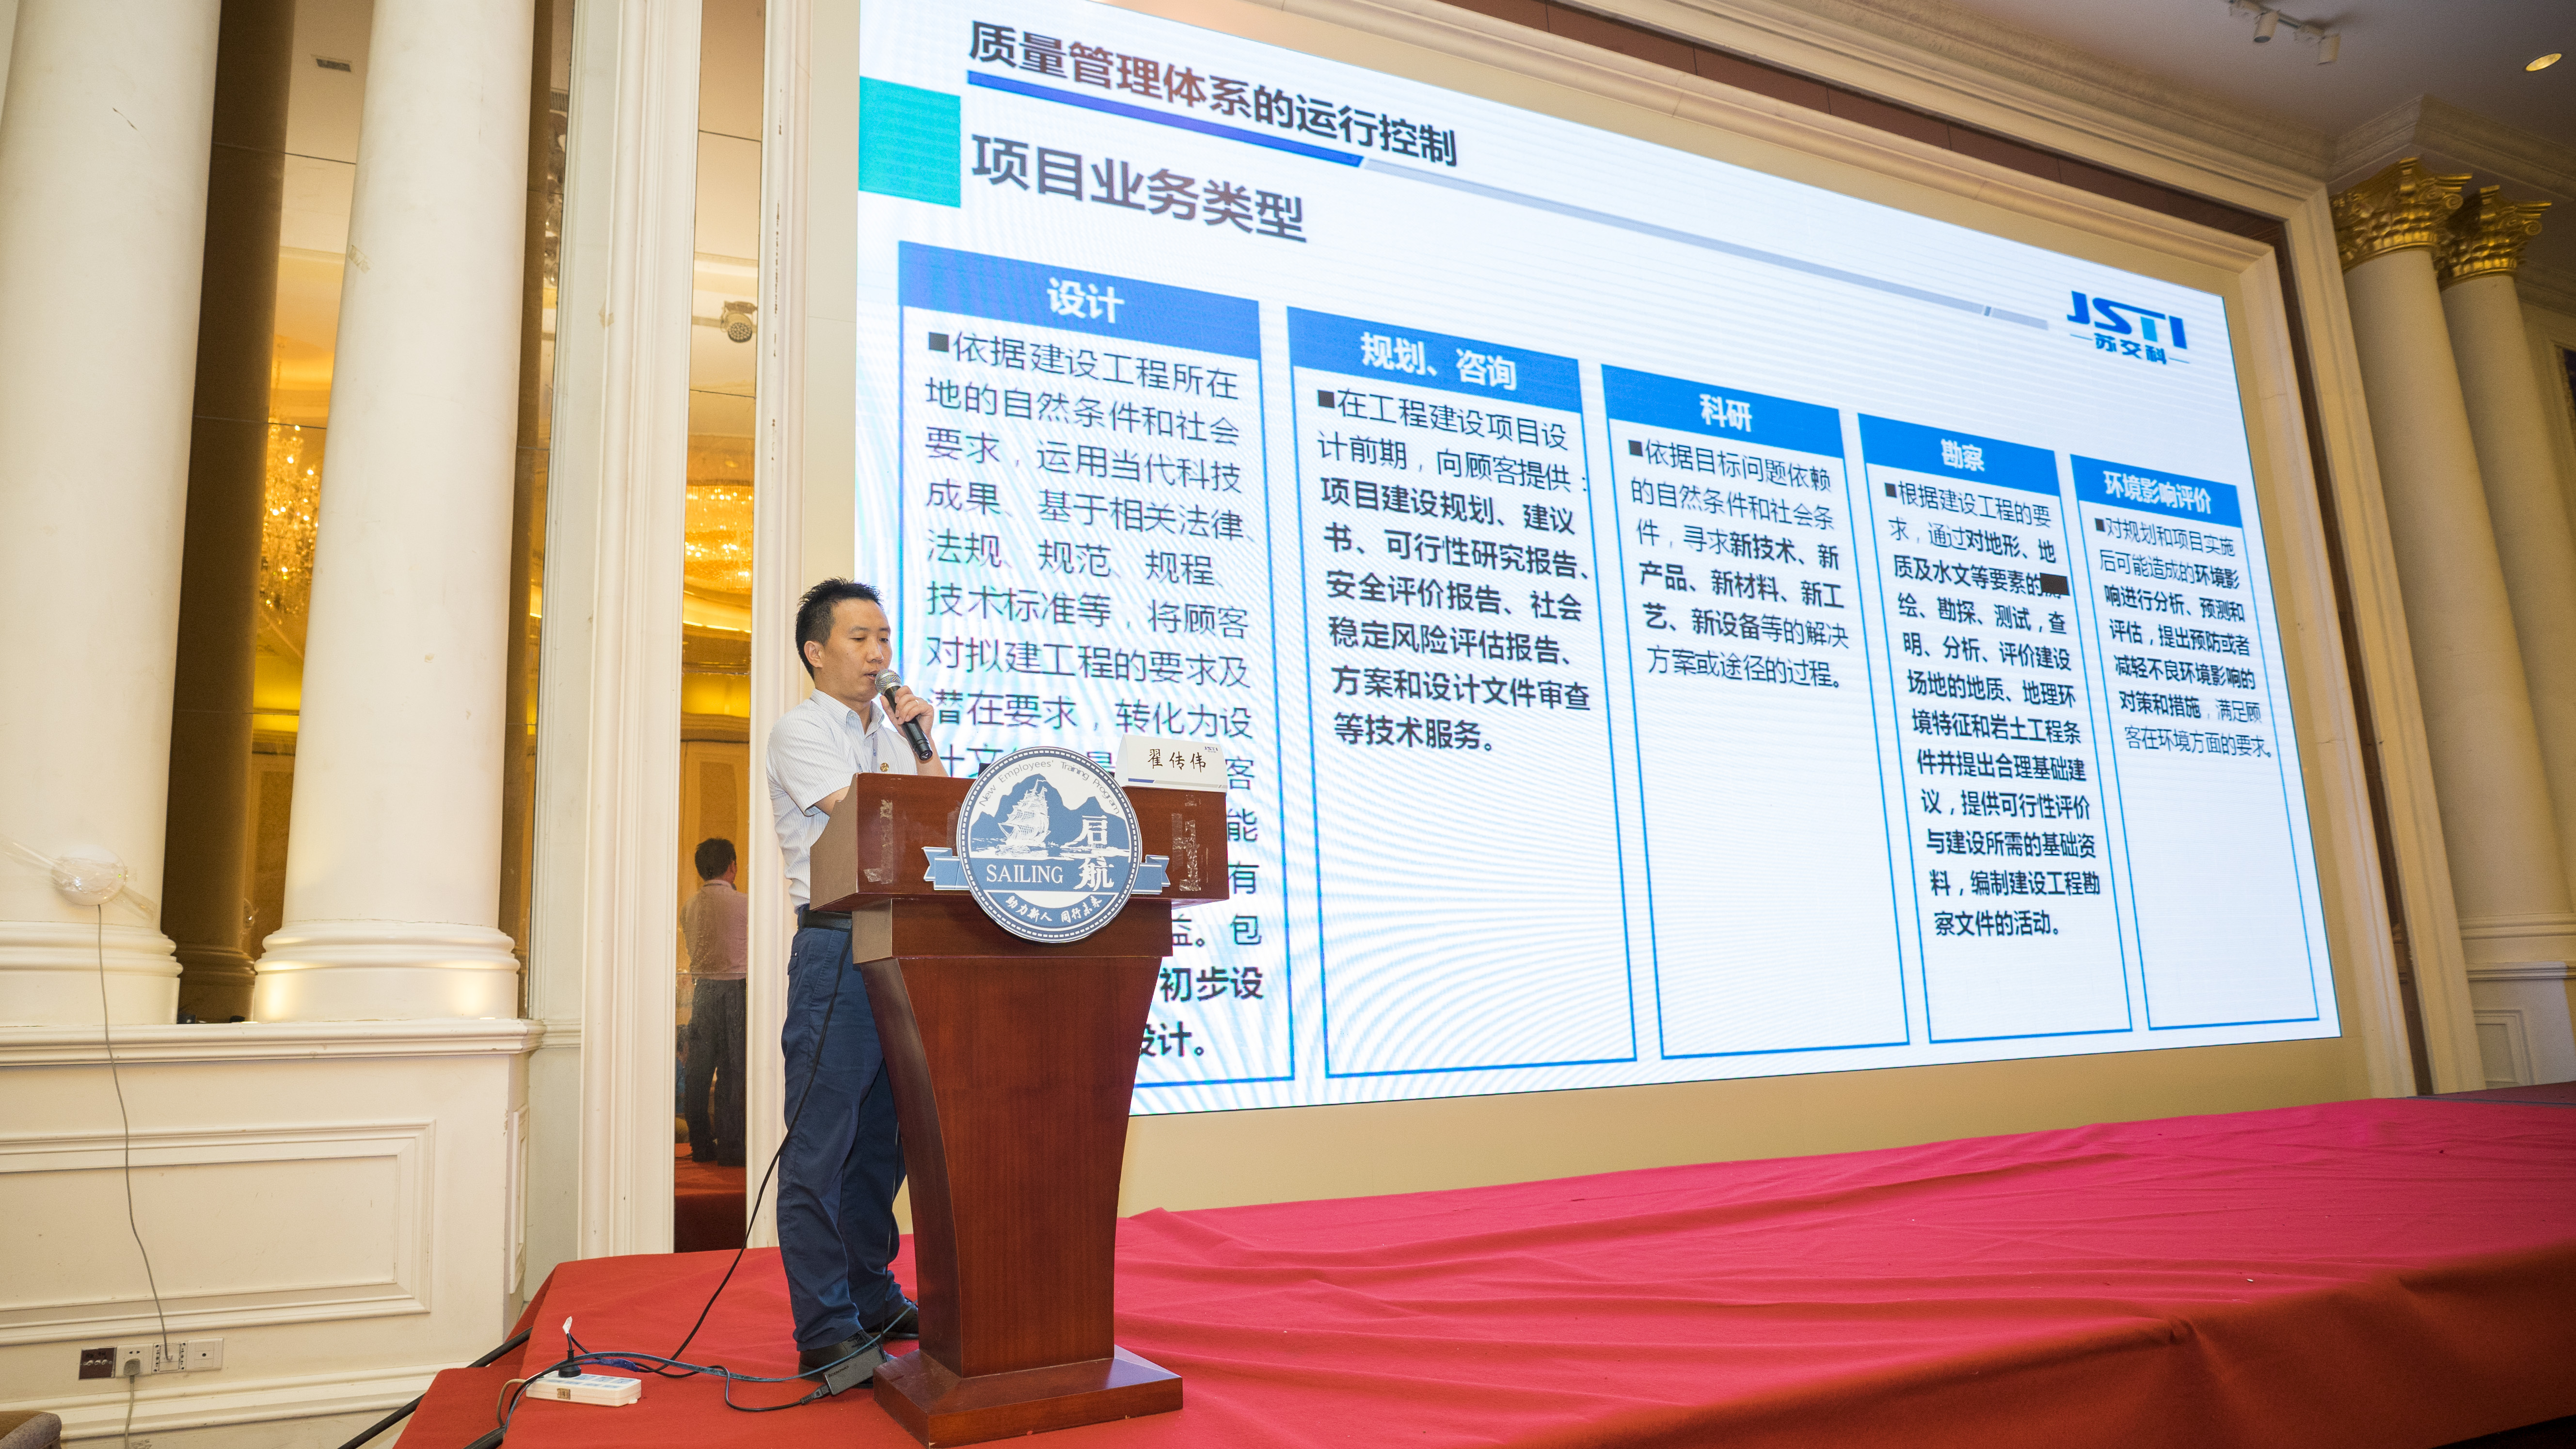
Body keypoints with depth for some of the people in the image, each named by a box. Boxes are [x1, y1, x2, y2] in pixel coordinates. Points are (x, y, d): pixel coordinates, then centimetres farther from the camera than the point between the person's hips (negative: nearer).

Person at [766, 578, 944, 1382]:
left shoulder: (893, 731, 20)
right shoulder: (799, 730, -1)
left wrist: (923, 742, 6)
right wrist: (899, 747, 1)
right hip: (837, 945, -7)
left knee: (884, 1136, 13)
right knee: (822, 1144, -4)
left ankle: (873, 1299, 24)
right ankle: (825, 1331, 0)